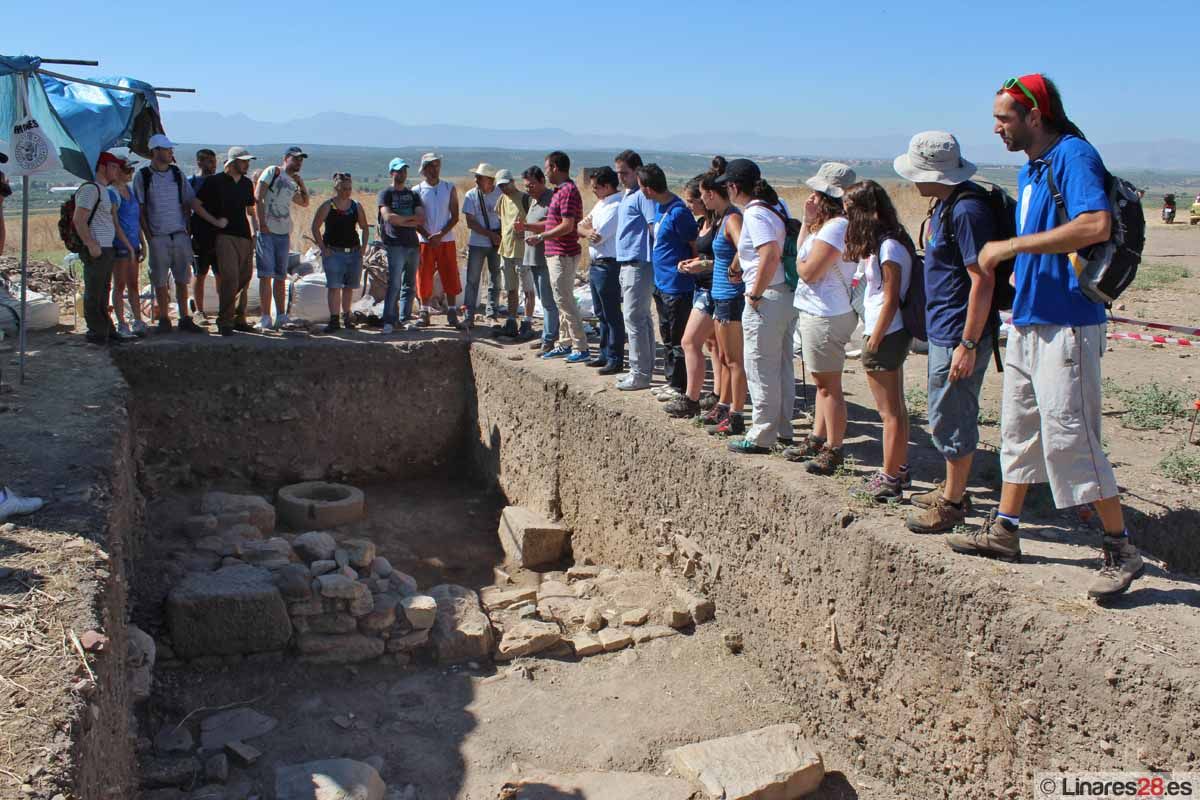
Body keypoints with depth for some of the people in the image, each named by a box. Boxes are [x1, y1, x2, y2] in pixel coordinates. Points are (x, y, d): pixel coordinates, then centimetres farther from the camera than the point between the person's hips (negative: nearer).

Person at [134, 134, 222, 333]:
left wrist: (214, 221, 3)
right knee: (160, 281, 3)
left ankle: (185, 318, 10)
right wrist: (148, 236, -6)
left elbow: (192, 201, 10)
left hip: (180, 235, 3)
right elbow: (140, 210, 0)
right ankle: (164, 319, 12)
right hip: (157, 237, -3)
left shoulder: (177, 173, 9)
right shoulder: (143, 176, 0)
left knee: (182, 279, 4)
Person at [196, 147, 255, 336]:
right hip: (225, 236, -6)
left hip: (245, 237, 6)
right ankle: (225, 322, -11)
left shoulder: (247, 184, 17)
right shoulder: (214, 181, -1)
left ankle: (239, 319, 15)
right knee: (230, 279, -15)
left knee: (244, 278, 6)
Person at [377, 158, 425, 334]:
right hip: (395, 245, -5)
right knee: (394, 284, -12)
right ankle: (388, 321, -11)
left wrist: (401, 221, -8)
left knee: (409, 285, 7)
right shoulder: (385, 193, 4)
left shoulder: (413, 195, 16)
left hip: (413, 244, 5)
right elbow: (388, 216, -12)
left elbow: (421, 219, 3)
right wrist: (410, 218, -4)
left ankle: (404, 320, 12)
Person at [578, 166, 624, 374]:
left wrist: (587, 228, 0)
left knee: (612, 314, -4)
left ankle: (615, 360, 1)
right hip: (595, 264, 10)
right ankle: (605, 354, 27)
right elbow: (581, 227, 12)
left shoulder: (616, 207, -17)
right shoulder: (601, 204, 14)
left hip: (607, 265, -10)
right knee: (601, 314, 17)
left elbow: (597, 237, -19)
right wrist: (589, 230, -9)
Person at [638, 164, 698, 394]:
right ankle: (672, 381, 29)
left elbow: (696, 245, -15)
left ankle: (680, 386, 10)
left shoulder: (678, 212, -20)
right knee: (667, 336, 18)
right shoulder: (661, 208, 9)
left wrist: (690, 269, -7)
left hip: (676, 286, -10)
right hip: (661, 284, 10)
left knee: (678, 339, 1)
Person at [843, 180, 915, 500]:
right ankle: (899, 467, 29)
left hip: (885, 336, -10)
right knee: (896, 407, 18)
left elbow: (891, 299, -19)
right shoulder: (884, 243, 12)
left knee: (890, 411, -3)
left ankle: (889, 480, 4)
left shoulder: (889, 247, -17)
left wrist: (875, 339, -16)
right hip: (891, 335, 10)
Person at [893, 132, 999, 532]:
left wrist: (968, 345, -24)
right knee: (947, 416, 19)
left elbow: (983, 280, -24)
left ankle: (952, 504, 13)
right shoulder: (945, 204, 12)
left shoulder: (967, 210, -21)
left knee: (950, 419, 0)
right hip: (943, 331, 10)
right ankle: (951, 489, 33)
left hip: (960, 334, -10)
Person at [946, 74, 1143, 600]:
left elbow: (1096, 225, -30)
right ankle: (1003, 530, 26)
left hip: (1067, 325, -10)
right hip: (1028, 322, 10)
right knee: (1018, 430, 15)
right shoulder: (1029, 171, 16)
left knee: (1069, 437, -8)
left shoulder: (1073, 156, -13)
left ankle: (1121, 550, 4)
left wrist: (1010, 246, -25)